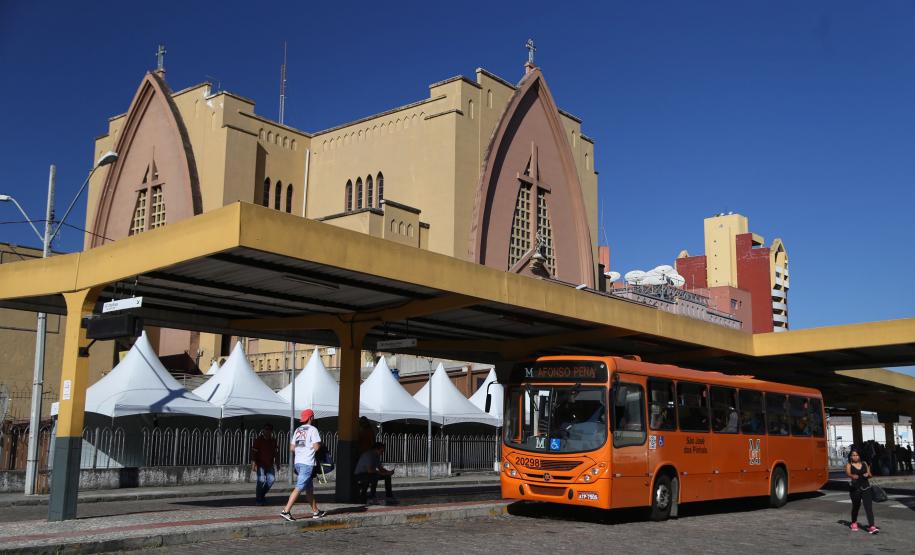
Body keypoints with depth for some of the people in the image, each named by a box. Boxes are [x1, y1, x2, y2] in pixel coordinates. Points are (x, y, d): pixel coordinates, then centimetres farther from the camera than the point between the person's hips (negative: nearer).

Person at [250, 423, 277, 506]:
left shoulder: (273, 441, 9)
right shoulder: (258, 440, -7)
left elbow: (275, 453, 19)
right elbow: (254, 452, -12)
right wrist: (253, 464, -20)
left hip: (269, 465, 5)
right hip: (260, 464, -5)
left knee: (271, 479, -7)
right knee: (261, 480, -13)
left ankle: (262, 495, 15)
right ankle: (258, 499, 2)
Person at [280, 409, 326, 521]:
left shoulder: (297, 430, 13)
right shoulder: (312, 429, -8)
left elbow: (291, 448, 12)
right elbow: (316, 447, -15)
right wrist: (319, 445, 6)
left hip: (298, 462, 8)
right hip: (307, 463, -8)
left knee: (309, 488, 16)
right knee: (299, 487, -9)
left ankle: (315, 511, 24)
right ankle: (286, 511, -14)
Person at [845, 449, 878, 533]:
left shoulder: (864, 464, 8)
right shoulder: (849, 465, -2)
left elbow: (870, 474, 13)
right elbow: (848, 473, -21)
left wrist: (868, 474, -12)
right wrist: (853, 476, -45)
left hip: (865, 487, 1)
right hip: (855, 488, -1)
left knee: (869, 506, -11)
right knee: (856, 506, 12)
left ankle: (871, 526, -17)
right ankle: (854, 523, 36)